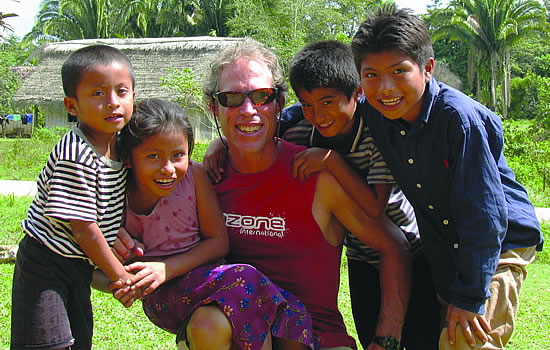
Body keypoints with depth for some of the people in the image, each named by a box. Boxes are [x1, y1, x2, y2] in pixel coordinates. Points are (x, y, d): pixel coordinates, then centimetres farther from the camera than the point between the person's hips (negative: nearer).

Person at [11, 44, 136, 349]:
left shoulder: (118, 142, -1)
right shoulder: (76, 156, -25)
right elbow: (82, 227, -22)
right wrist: (118, 274, -13)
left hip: (79, 265, 8)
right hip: (46, 263, -8)